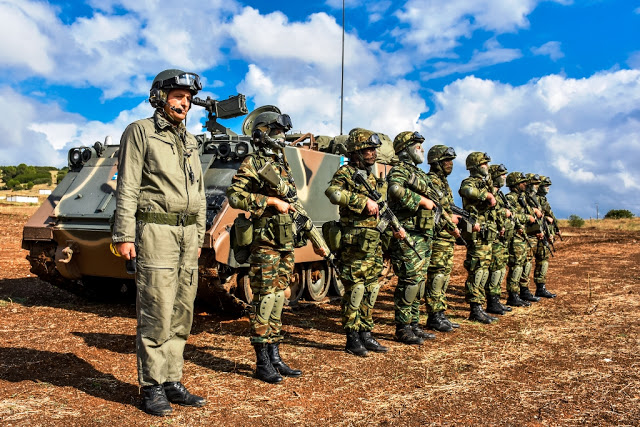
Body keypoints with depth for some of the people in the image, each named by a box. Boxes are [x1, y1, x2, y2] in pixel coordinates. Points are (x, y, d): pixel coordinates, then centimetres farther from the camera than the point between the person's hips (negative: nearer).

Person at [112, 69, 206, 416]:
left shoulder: (189, 141, 18)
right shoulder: (140, 132, 0)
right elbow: (127, 188, -7)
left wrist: (198, 237, 18)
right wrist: (124, 235, -13)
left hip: (187, 234, 7)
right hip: (155, 231, -6)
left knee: (181, 315, 8)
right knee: (156, 316, -4)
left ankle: (172, 382, 19)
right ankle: (152, 388, 9)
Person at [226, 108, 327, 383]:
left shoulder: (284, 165, 18)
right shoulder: (253, 163, -5)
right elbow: (234, 195, -18)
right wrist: (271, 200, -19)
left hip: (287, 243, 7)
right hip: (266, 243, -7)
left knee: (278, 299, 11)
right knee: (264, 299, -3)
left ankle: (275, 357, 20)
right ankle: (262, 363, 7)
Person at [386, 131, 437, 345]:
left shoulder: (420, 173, 22)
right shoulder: (399, 170, -8)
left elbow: (431, 199, 30)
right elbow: (395, 189, -30)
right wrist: (422, 201, -23)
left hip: (424, 236, 10)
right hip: (407, 235, -9)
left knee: (419, 281, 13)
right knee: (409, 281, -7)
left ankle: (414, 324, 22)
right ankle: (402, 328, 2)